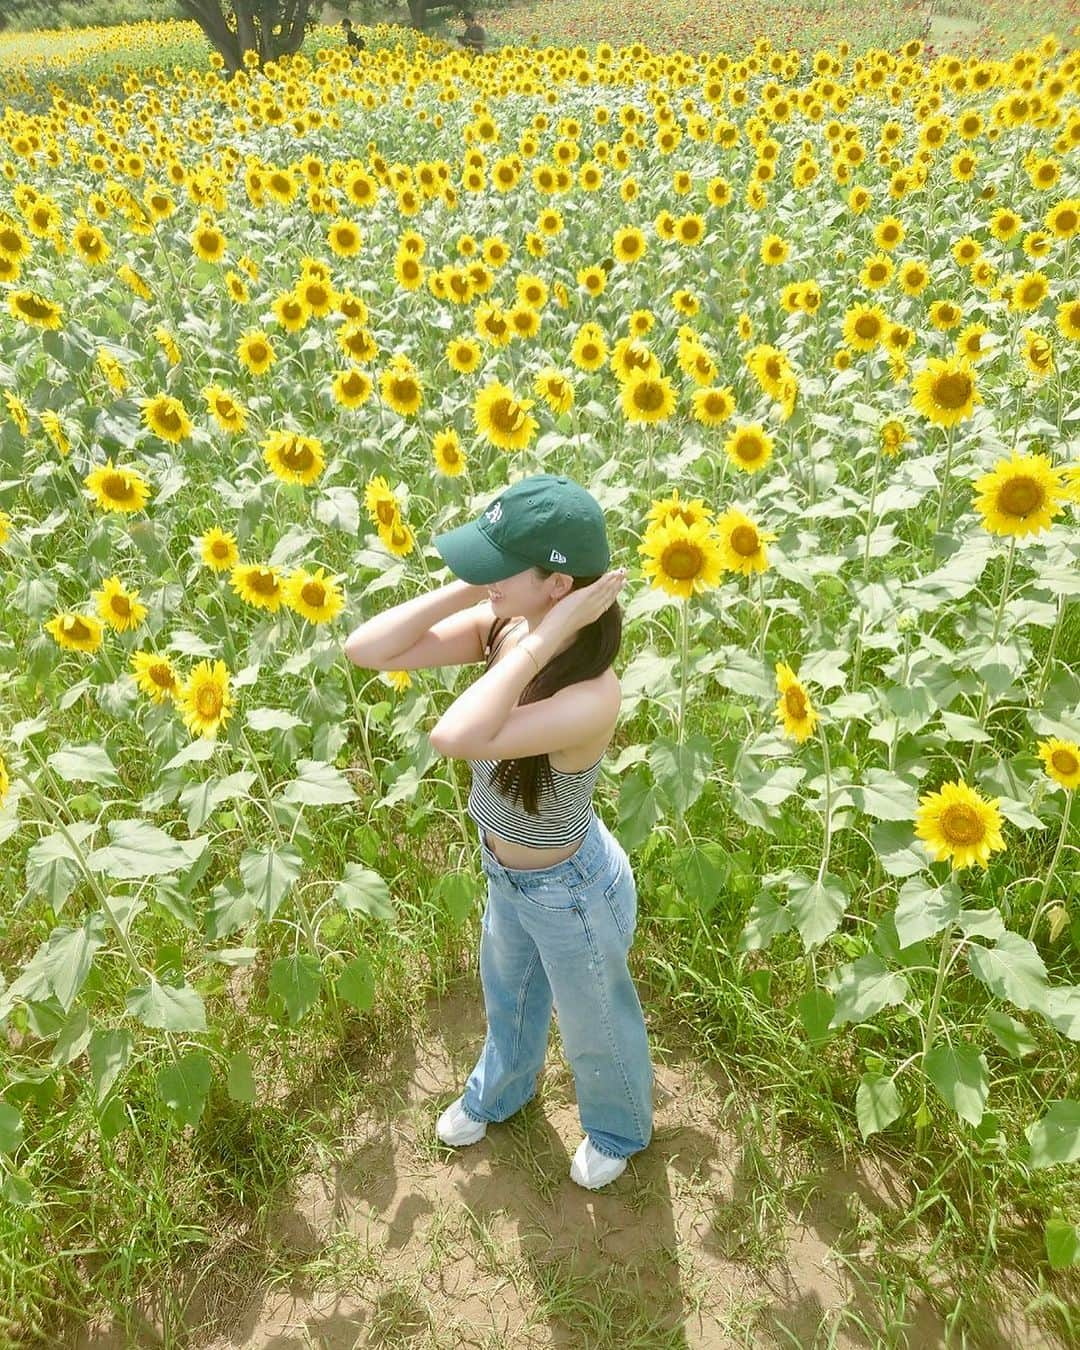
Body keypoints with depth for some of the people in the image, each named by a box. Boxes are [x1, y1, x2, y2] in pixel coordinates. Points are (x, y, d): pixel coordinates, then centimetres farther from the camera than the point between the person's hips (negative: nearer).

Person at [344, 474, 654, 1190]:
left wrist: (543, 637, -47)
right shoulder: (502, 628, -20)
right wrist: (468, 592, -29)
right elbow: (366, 650, -22)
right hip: (509, 874, 7)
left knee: (596, 1028, 26)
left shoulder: (592, 696, -41)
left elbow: (454, 737, -53)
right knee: (509, 995, 36)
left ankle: (620, 1130, 61)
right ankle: (500, 1090, 70)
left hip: (569, 892, -7)